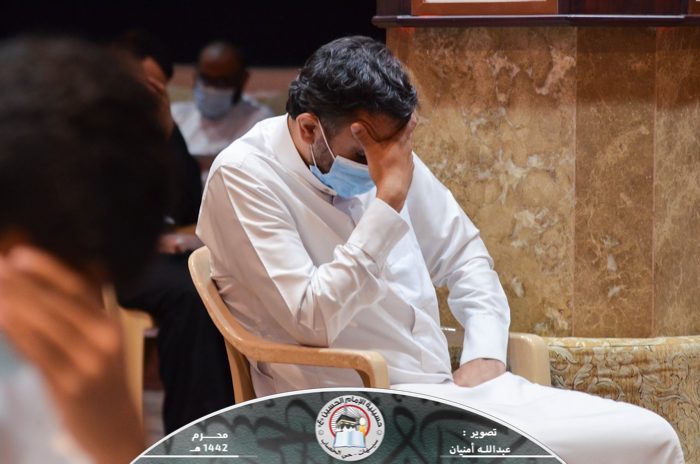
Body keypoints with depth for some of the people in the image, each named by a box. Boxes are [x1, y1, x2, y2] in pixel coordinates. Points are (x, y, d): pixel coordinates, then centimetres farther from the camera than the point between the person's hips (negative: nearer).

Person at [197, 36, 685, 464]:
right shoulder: (243, 178, -11)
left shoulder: (390, 158, 9)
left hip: (452, 384, 8)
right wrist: (388, 199, -21)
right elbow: (314, 321, -21)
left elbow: (462, 253, 24)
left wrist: (485, 353, 7)